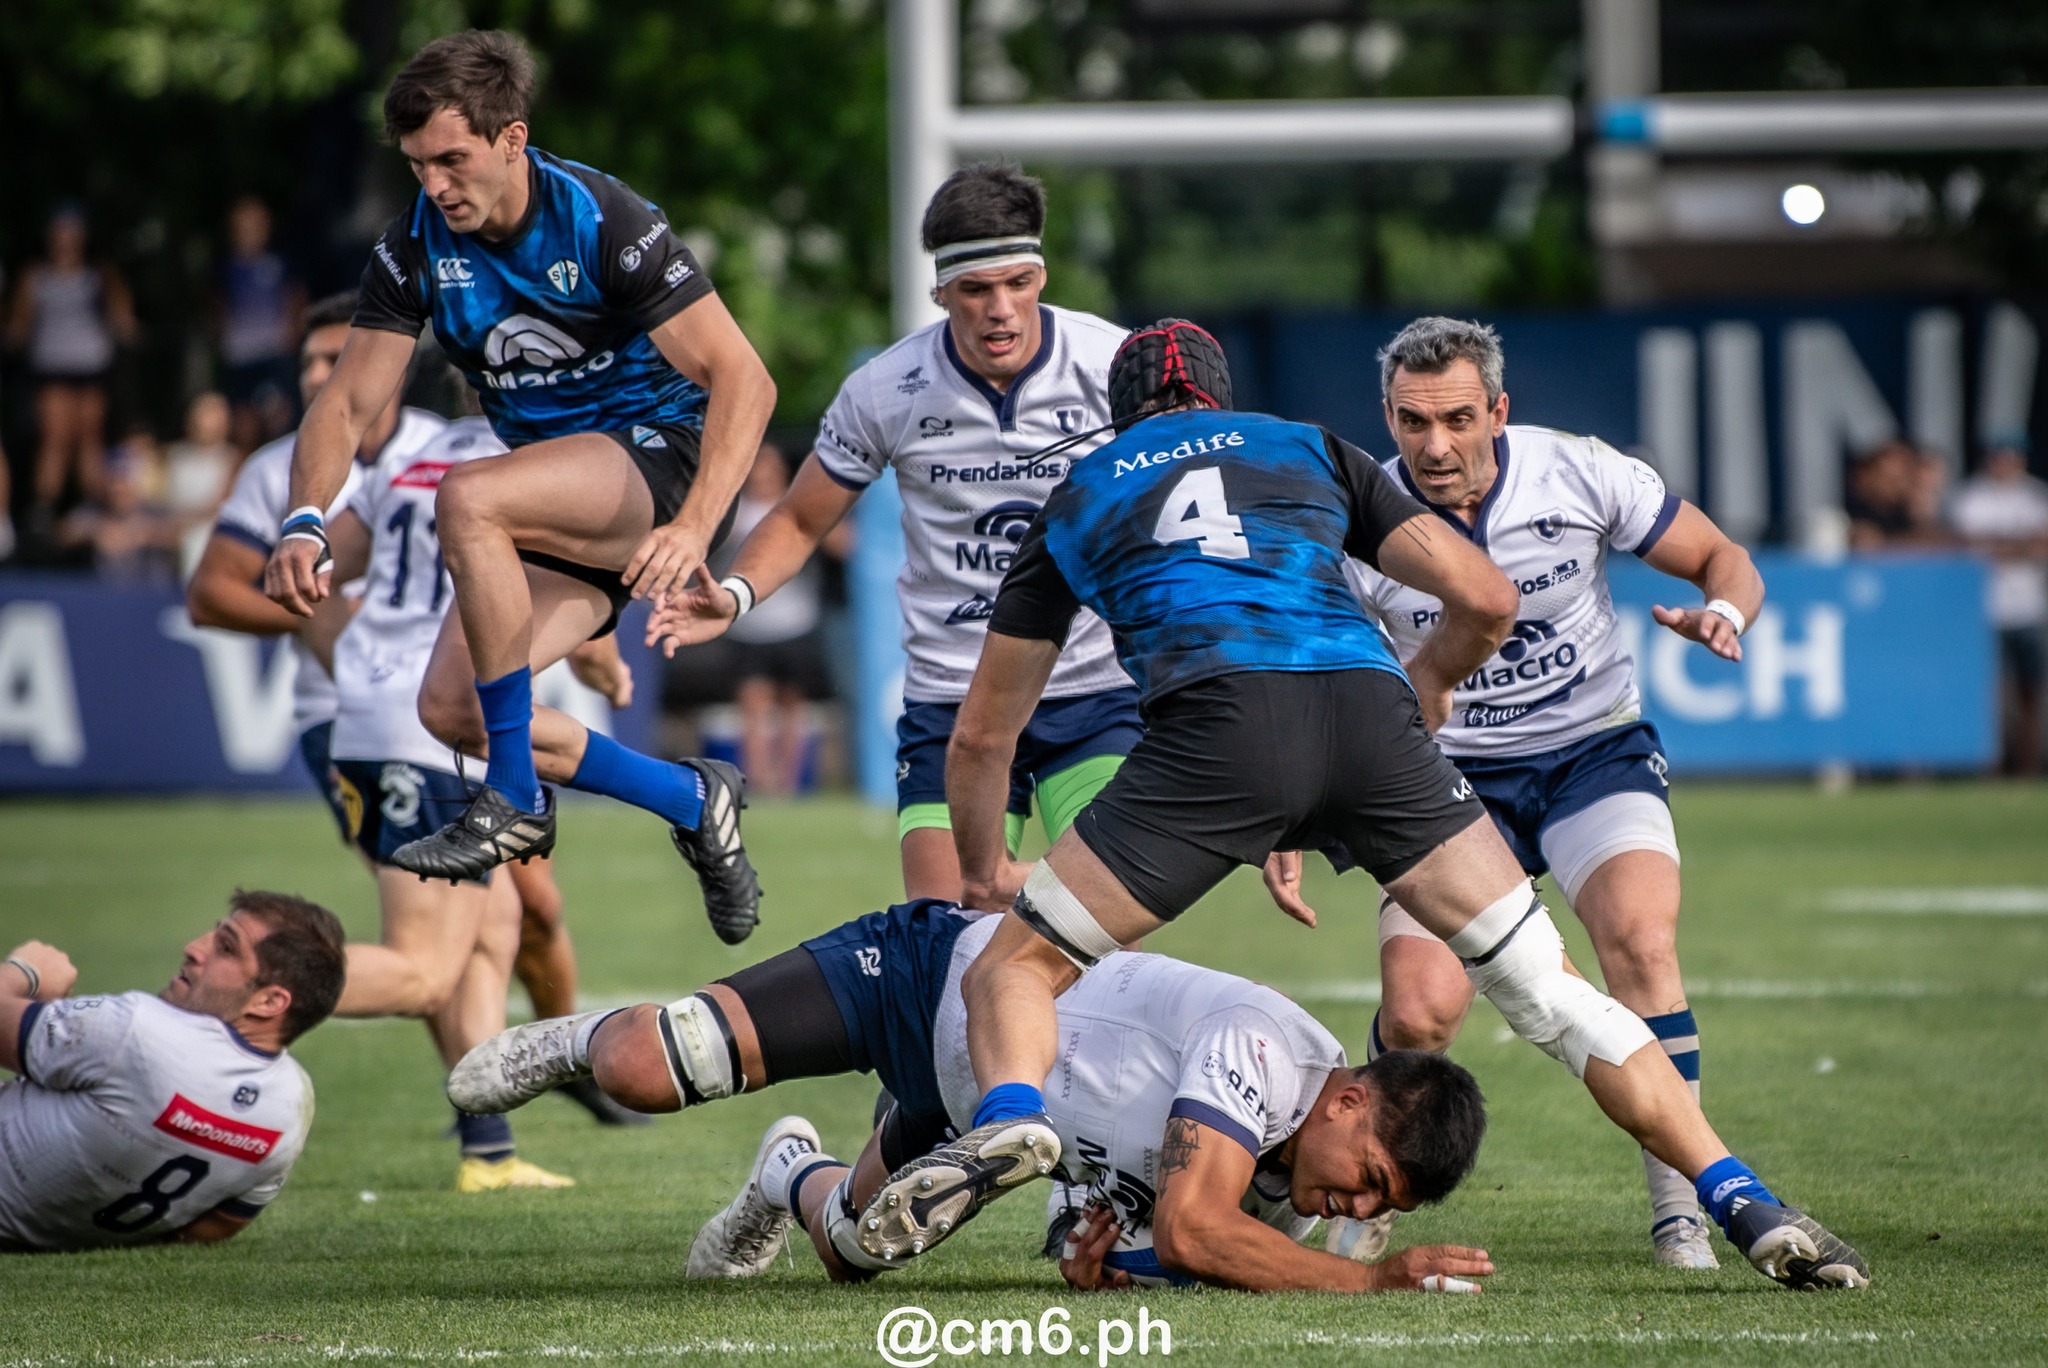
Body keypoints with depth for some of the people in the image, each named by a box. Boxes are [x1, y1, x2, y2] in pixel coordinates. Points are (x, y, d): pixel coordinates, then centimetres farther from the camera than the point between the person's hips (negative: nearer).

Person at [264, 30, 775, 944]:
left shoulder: (605, 224, -19)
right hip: (558, 507, 7)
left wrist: (693, 529, -36)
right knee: (449, 707, -10)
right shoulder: (414, 249, -4)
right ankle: (692, 801, 11)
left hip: (662, 453, -7)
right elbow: (350, 401, -2)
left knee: (468, 498, -33)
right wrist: (305, 523, -22)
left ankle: (516, 803, -24)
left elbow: (742, 380, -22)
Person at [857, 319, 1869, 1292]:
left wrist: (984, 871, 50)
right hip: (1368, 715, 2)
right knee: (1546, 987, 10)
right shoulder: (1311, 451, 32)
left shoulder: (1076, 500, 31)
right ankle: (1746, 1207, 1)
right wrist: (1423, 689, 42)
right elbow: (1485, 599, 23)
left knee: (1017, 966, 10)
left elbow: (982, 737, 34)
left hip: (1217, 721, -1)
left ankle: (1008, 1117, -23)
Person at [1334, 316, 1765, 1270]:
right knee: (1418, 1012, -18)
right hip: (1453, 773, 0)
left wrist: (1721, 613, -24)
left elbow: (1724, 560, 0)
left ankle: (1681, 1207, -17)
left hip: (1594, 751, 0)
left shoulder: (1581, 475, -13)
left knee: (1640, 941, -27)